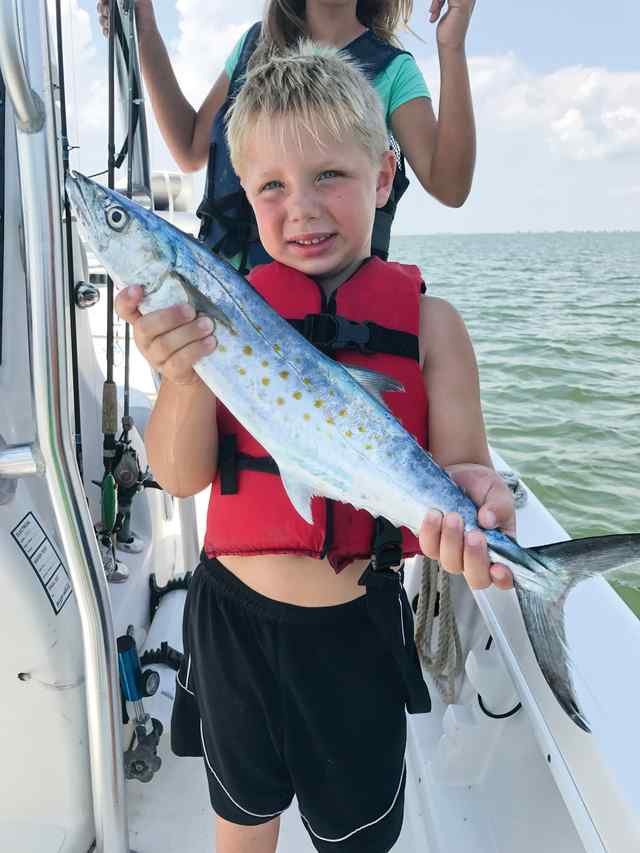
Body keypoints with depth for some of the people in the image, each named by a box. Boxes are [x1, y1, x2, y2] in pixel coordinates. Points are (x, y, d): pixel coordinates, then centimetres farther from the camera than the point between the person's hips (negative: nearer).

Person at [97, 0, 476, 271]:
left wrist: (452, 48, -19)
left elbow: (450, 187, -13)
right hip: (227, 276, 4)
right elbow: (192, 151, 15)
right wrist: (146, 35, 9)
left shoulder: (391, 69, 1)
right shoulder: (256, 44, 13)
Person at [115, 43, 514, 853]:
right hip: (233, 613, 2)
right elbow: (180, 476, -11)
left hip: (360, 625, -1)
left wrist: (469, 495, -34)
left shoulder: (428, 321, -10)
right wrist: (185, 378, -30)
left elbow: (462, 468, -10)